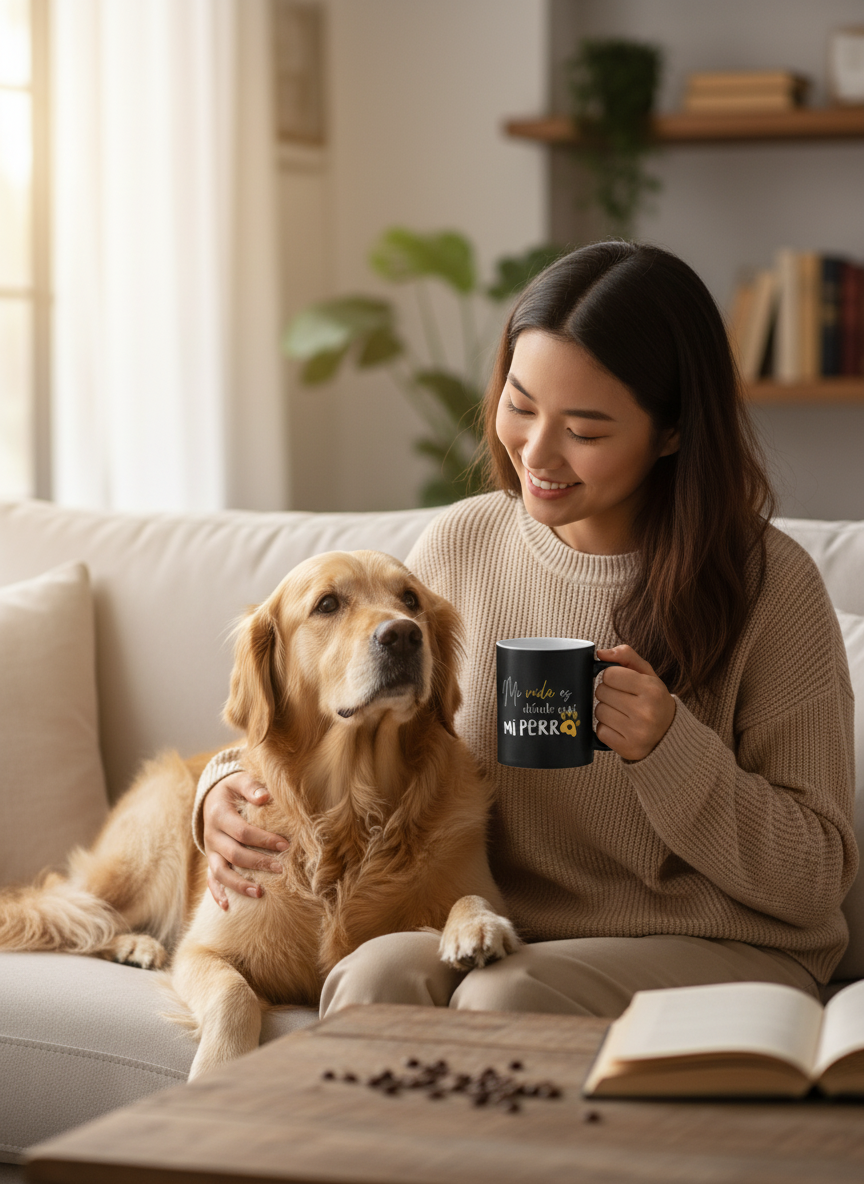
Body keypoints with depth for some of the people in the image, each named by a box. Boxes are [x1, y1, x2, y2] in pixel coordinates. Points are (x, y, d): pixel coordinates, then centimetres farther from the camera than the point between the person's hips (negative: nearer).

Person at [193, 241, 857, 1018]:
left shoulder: (769, 584, -9)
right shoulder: (461, 545, 3)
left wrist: (668, 750, -22)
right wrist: (232, 786, -8)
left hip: (723, 955, -3)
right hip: (496, 941, 3)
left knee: (503, 1002, -33)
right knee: (376, 974, -30)